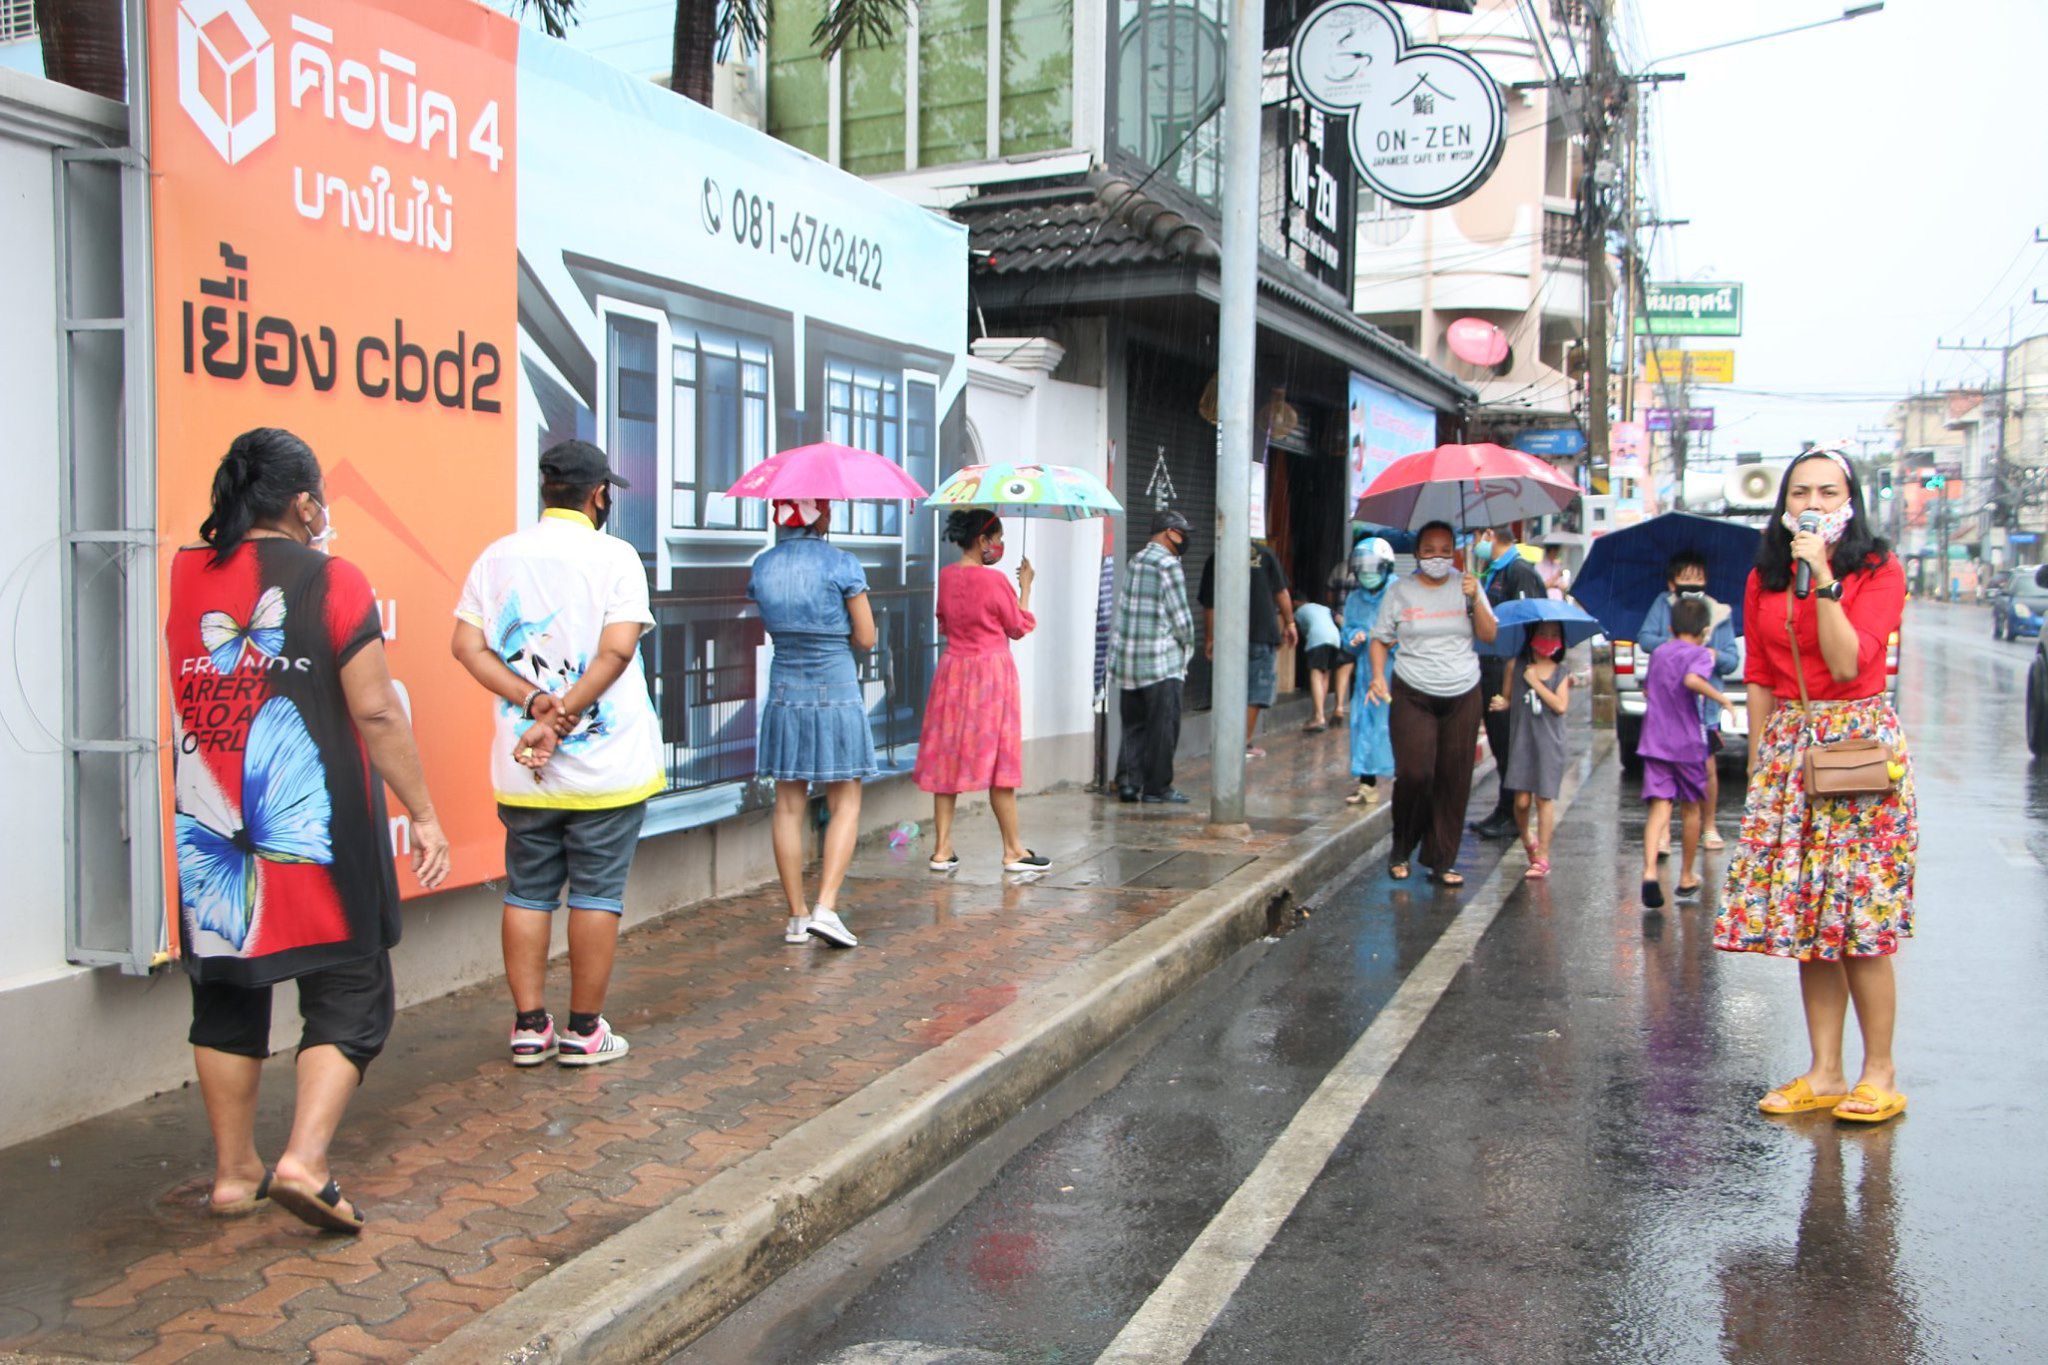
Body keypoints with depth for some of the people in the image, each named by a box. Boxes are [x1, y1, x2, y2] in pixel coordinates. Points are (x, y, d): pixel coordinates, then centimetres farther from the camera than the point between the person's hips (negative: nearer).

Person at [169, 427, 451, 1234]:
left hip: (209, 832, 5)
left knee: (227, 1001, 16)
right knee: (350, 999, 6)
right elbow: (376, 712, -11)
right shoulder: (330, 580, -9)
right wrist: (423, 813, -5)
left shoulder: (183, 576, 4)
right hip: (319, 834, -5)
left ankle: (233, 1173, 25)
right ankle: (305, 1160, -7)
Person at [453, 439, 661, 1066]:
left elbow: (468, 645, -2)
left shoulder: (497, 556, 6)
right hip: (606, 765, -4)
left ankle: (529, 1026, 18)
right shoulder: (614, 556, -7)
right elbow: (616, 649, -17)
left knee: (527, 893, 13)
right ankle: (585, 1031, 13)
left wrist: (533, 700, -9)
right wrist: (561, 719, -16)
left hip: (522, 769, 4)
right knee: (596, 895, 6)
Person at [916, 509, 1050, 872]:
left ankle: (942, 849, 9)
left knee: (947, 757, 8)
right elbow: (1019, 628, -4)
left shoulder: (946, 576, 3)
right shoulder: (994, 580, -15)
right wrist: (1025, 585, 8)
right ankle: (1013, 850, 9)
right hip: (992, 671, -6)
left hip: (952, 671, 6)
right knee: (998, 760, 1)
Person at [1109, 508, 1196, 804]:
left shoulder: (1136, 561, 11)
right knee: (1163, 725, 2)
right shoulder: (1168, 565, -12)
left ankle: (1128, 782, 7)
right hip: (1161, 660, -7)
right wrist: (1187, 646, 5)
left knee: (1134, 723, 13)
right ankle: (1157, 787, 6)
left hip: (1126, 657, 7)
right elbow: (1180, 617, -13)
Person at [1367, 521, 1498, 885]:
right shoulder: (1400, 592, 4)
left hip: (1462, 697, 2)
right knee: (1414, 773, -13)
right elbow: (1381, 639, 9)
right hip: (1412, 696, -2)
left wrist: (1475, 600, -12)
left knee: (1454, 780, 1)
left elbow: (1489, 636, 2)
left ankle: (1441, 862, 11)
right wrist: (1378, 676, -6)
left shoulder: (1465, 586, 7)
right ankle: (1401, 849, 10)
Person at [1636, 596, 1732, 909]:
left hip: (1654, 741, 3)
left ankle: (1650, 872, -30)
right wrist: (1721, 697, -14)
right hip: (1688, 742, -3)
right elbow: (1692, 679, -26)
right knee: (1691, 808, 14)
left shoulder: (1658, 653, 14)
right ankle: (1686, 878, 26)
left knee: (1659, 807, -7)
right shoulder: (1700, 653, -4)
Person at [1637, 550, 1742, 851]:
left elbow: (1733, 661, 3)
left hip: (1704, 702, 1)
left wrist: (1717, 656, -18)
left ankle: (1709, 827, 22)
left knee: (1707, 766, 2)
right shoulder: (1663, 604, 4)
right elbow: (1645, 638, -5)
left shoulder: (1720, 613, 4)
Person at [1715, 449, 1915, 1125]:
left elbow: (1848, 664, -17)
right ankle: (1825, 1072, 12)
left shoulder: (1880, 571, -3)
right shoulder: (1764, 580, 10)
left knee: (1860, 917, -5)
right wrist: (1758, 767, 10)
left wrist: (1823, 580, -18)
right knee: (1805, 916, 4)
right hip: (1787, 748, 4)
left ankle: (1880, 1073, 8)